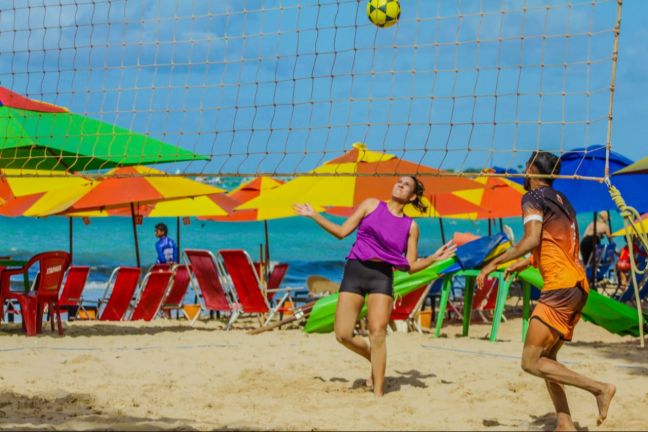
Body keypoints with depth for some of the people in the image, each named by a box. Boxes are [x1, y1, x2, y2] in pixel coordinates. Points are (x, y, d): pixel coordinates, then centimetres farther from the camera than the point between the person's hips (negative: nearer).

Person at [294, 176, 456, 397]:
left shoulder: (411, 227, 10)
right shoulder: (371, 205, 11)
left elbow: (411, 266, 9)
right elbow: (342, 231, 10)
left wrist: (434, 258, -6)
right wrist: (314, 215, 5)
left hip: (382, 277, -1)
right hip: (355, 270, 1)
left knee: (378, 335, -12)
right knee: (343, 334, -4)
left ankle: (378, 393, -4)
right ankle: (375, 359, 25)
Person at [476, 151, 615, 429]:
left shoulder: (534, 197, -4)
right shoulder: (561, 201, 21)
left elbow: (532, 239, -18)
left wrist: (494, 263, -15)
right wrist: (526, 263, 37)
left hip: (560, 288, -9)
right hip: (579, 285, 9)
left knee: (531, 361, -9)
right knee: (546, 359, 15)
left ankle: (599, 388, -13)